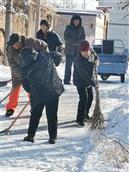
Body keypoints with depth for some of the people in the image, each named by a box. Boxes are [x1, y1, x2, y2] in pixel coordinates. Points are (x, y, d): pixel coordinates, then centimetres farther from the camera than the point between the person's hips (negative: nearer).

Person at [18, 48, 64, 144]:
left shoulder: (25, 68, 3)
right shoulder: (45, 56, 1)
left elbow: (26, 86, 8)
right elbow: (58, 55, 15)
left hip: (37, 94, 0)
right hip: (53, 90, 0)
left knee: (35, 114, 18)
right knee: (52, 115, 10)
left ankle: (31, 135, 18)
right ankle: (52, 137, 13)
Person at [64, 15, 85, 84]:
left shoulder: (81, 28, 11)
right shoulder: (68, 28, 3)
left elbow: (83, 38, 6)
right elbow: (66, 38, -4)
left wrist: (77, 42, -12)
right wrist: (74, 43, -13)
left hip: (78, 50, 3)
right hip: (70, 50, -3)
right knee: (68, 65, -4)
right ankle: (66, 80, -1)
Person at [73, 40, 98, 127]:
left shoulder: (91, 52, -10)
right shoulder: (79, 60, -30)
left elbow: (95, 56, 15)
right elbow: (84, 74, -33)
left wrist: (96, 60, -9)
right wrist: (93, 83, -34)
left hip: (89, 80, 8)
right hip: (80, 82, -8)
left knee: (90, 97, 17)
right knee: (84, 99, -14)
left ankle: (85, 114, 37)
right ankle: (80, 119, -6)